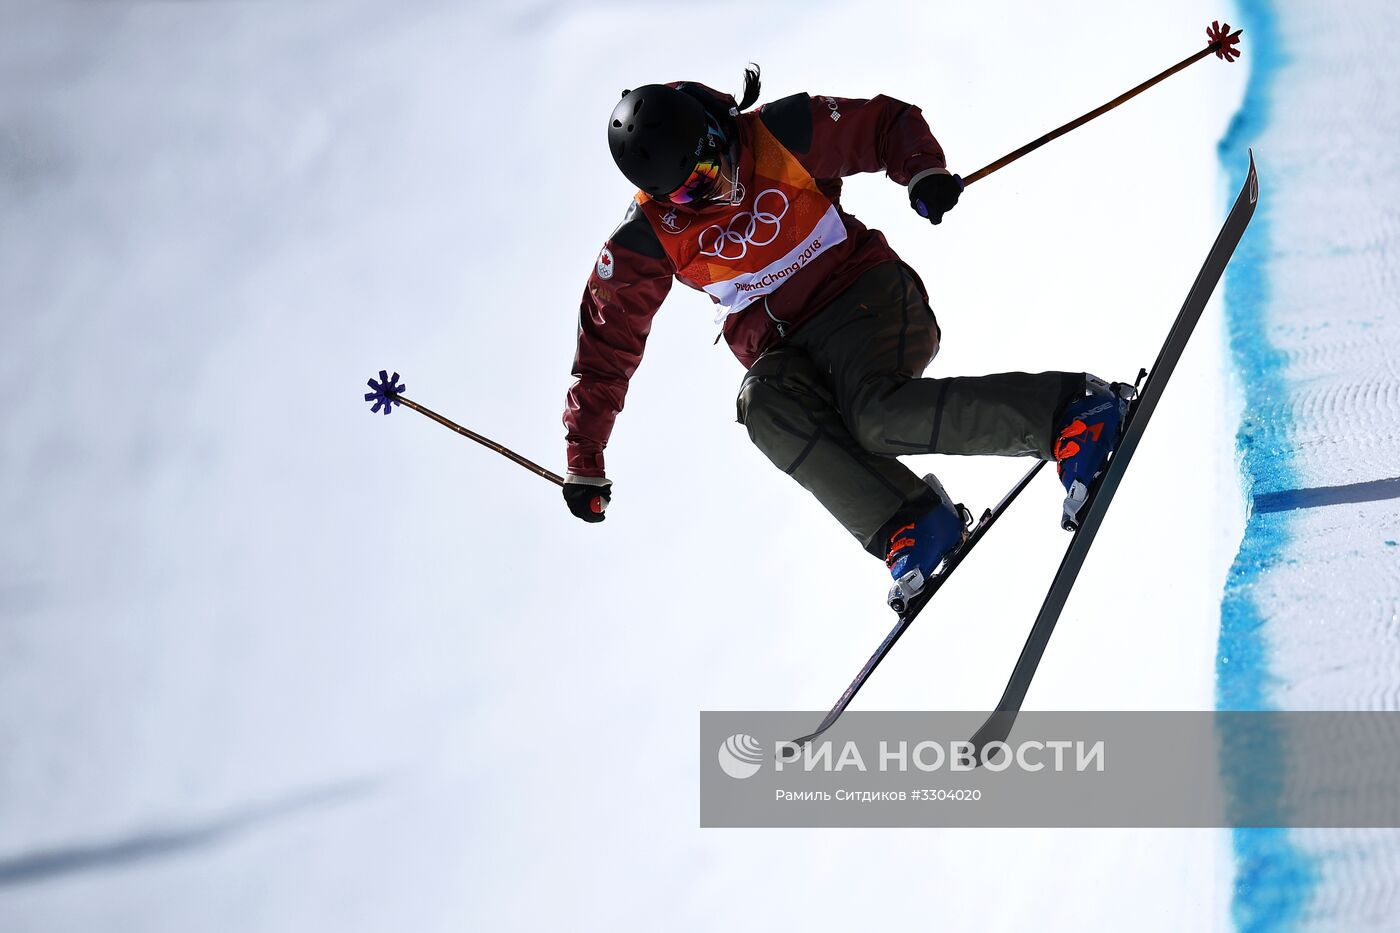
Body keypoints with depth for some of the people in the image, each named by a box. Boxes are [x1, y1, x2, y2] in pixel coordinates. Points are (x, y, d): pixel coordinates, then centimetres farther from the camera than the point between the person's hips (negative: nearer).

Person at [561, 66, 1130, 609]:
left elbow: (890, 123, 3)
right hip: (783, 349, 2)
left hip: (864, 296, -2)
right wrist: (585, 461, 3)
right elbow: (607, 343, 3)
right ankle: (906, 525, -39)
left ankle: (1072, 410, -30)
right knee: (765, 403, -34)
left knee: (875, 414, -33)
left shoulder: (782, 135, -11)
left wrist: (923, 173, -19)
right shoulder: (649, 238, -7)